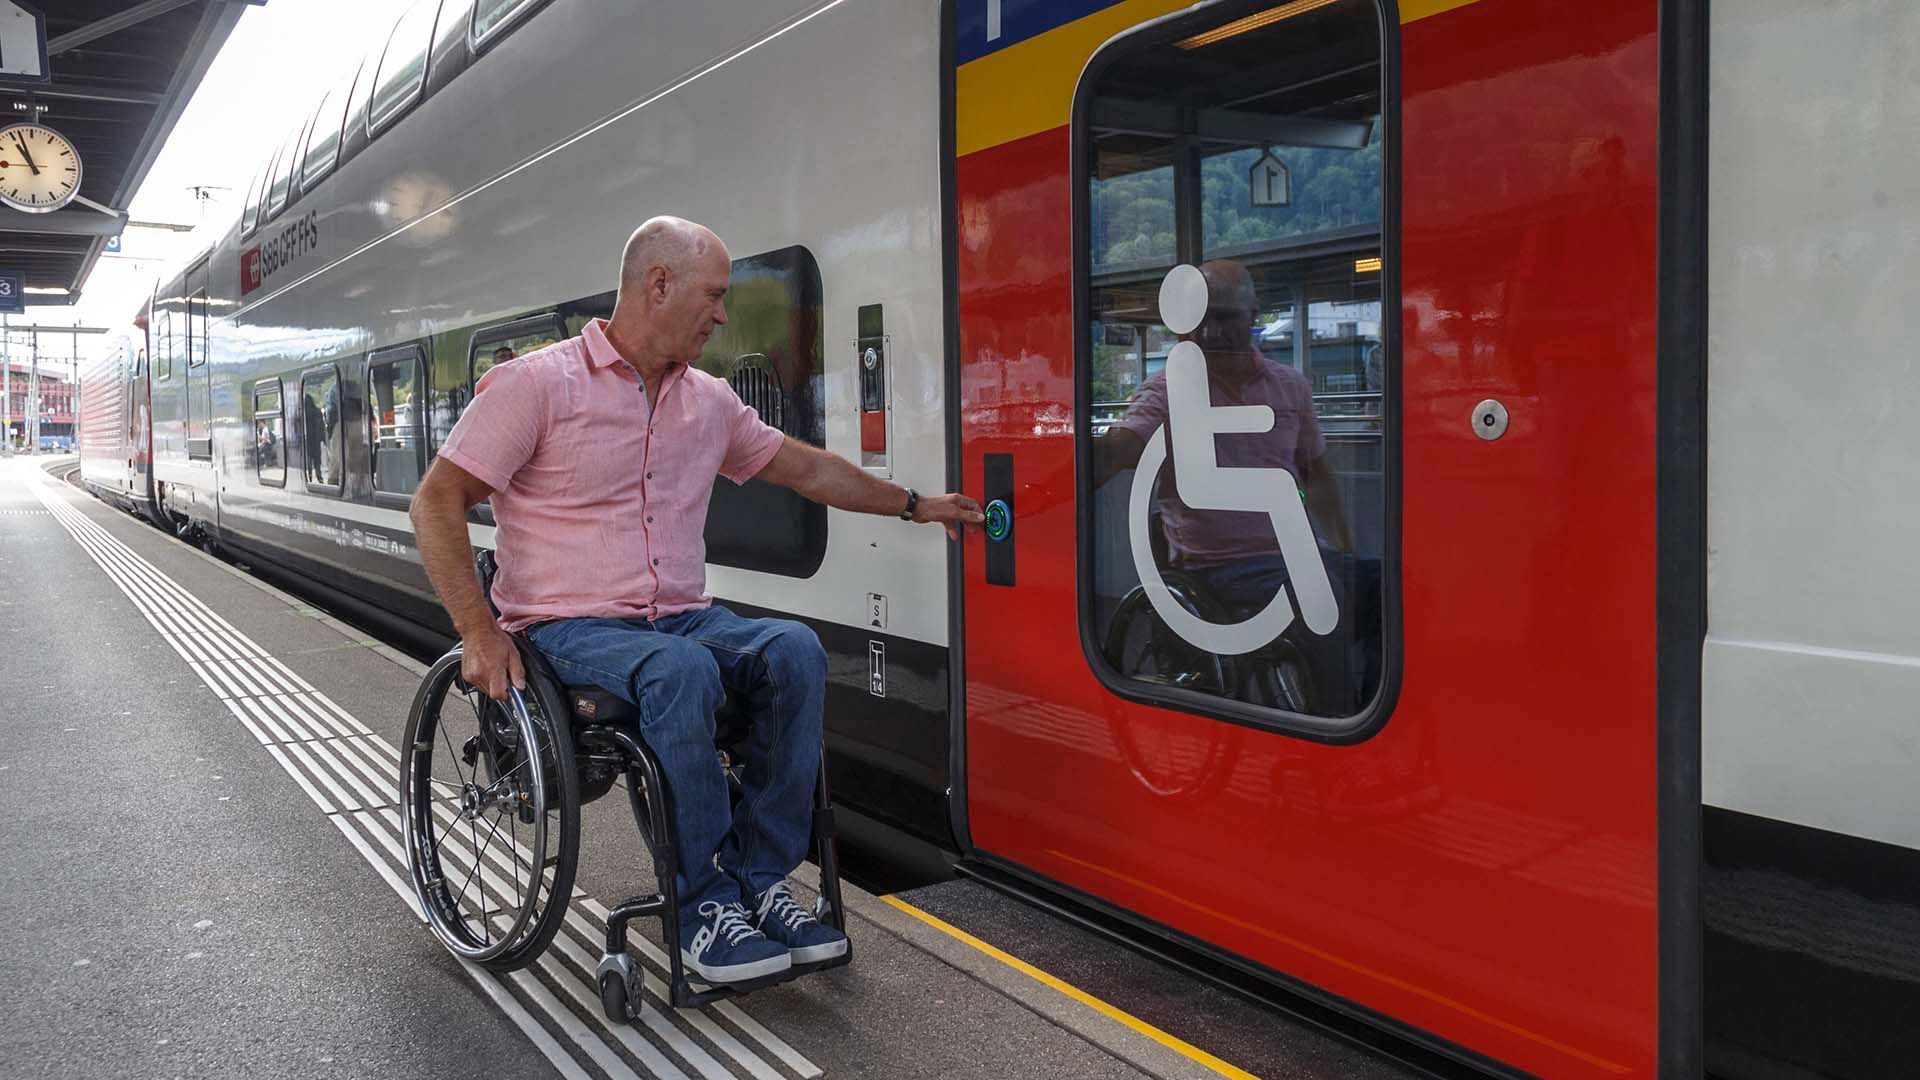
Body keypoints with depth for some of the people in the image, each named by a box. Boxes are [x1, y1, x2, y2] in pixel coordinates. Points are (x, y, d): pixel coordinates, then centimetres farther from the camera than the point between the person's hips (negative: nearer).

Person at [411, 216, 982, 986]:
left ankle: (757, 877, -15)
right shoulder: (539, 384, -7)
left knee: (794, 650, -23)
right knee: (683, 671, -36)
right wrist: (479, 632, -17)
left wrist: (915, 505, 28)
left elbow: (808, 469, 24)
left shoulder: (708, 400, 12)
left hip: (682, 618, 6)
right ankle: (702, 904, -22)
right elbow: (438, 502, -7)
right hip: (570, 627, -5)